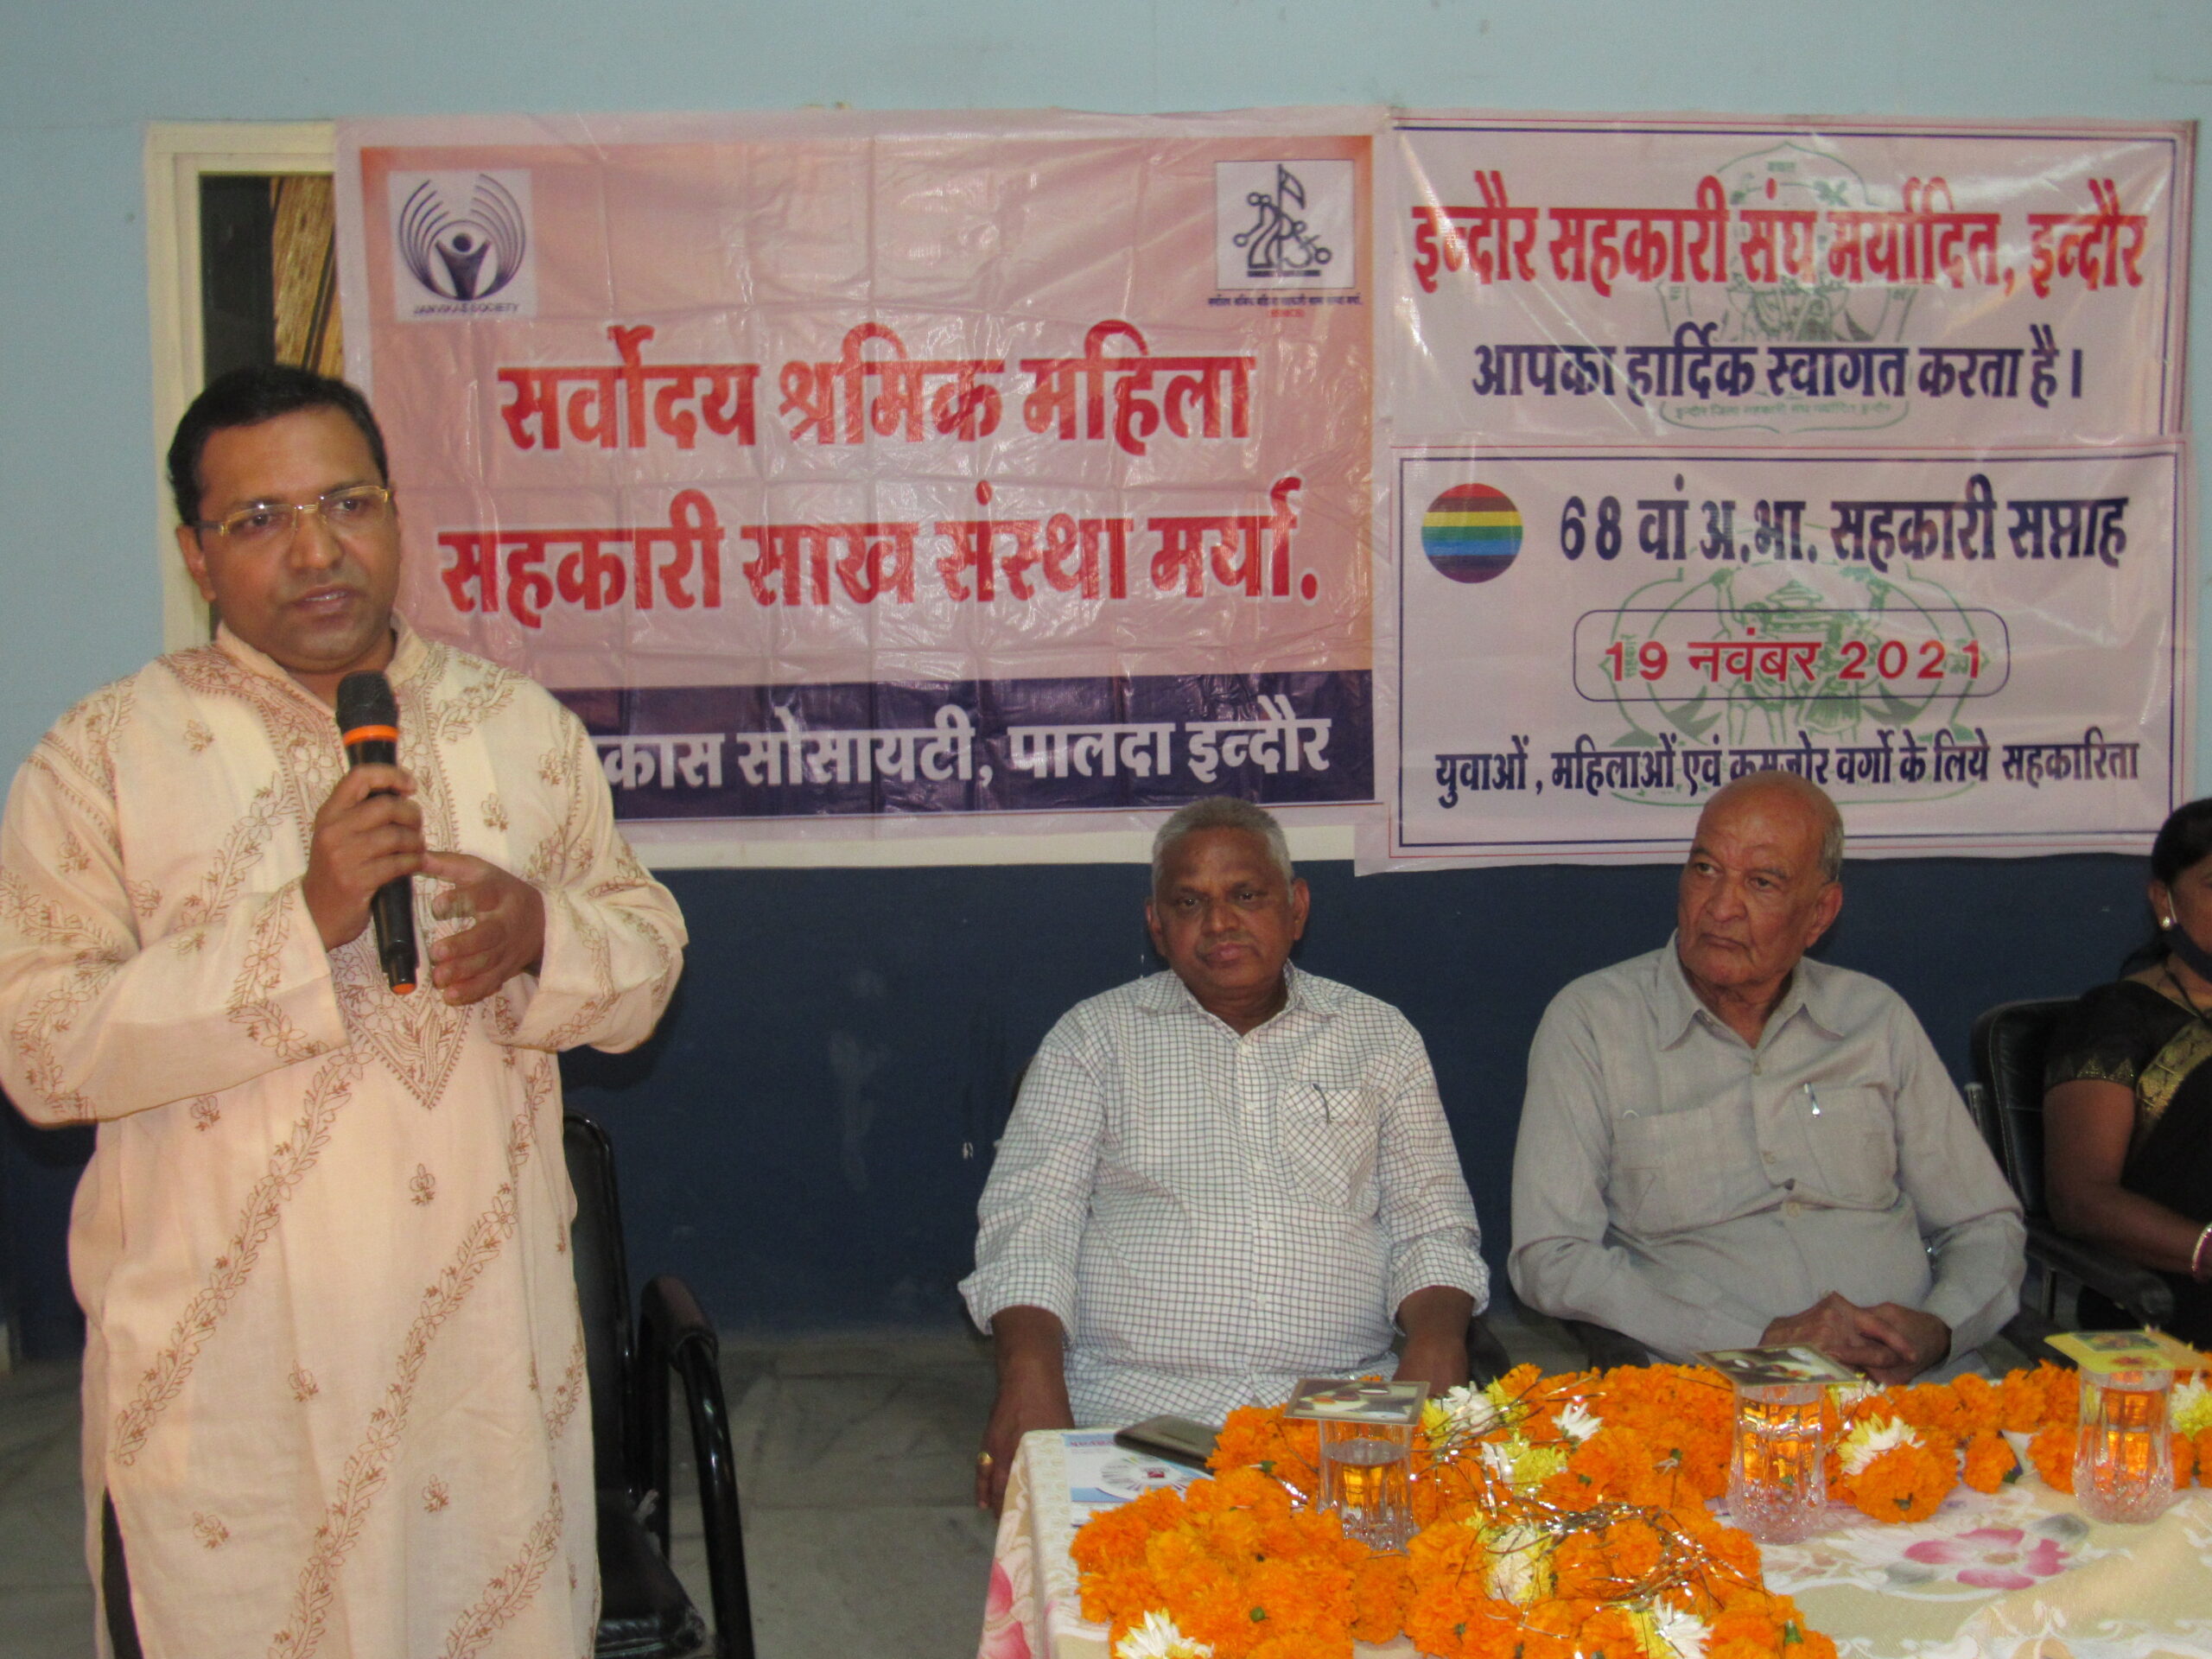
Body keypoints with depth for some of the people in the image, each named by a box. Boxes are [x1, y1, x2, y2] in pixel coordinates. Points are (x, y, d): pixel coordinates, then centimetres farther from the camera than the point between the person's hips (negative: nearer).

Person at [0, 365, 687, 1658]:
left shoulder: (524, 728, 8)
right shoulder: (107, 754, -3)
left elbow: (647, 954, 11)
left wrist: (540, 933, -11)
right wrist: (304, 921, -22)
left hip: (486, 1344, 3)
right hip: (223, 1370, -3)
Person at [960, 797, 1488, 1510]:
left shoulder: (1380, 1036, 18)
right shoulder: (1093, 1036, 13)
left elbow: (1433, 1229, 16)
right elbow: (1030, 1222, 4)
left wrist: (1436, 1344, -7)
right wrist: (1031, 1377, -15)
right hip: (1133, 1409, -2)